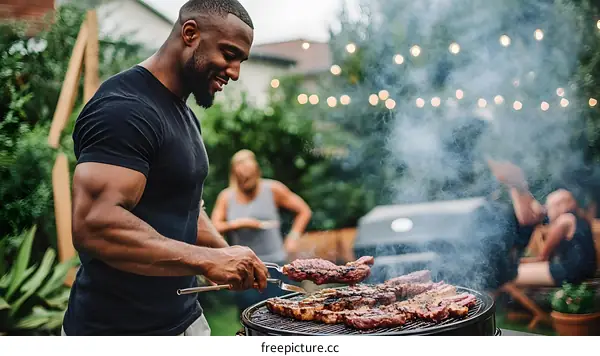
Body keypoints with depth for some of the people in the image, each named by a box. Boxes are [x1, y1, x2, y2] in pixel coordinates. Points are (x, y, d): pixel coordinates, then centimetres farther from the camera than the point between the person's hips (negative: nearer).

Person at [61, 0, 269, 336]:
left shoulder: (183, 114, 12)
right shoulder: (124, 108, -19)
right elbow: (94, 225, -29)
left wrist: (230, 258, 4)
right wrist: (208, 260, -28)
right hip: (119, 328, -9)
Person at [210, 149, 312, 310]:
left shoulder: (272, 189, 0)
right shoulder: (226, 197, 4)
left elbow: (304, 211, 5)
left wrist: (293, 237, -3)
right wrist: (237, 223, -13)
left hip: (274, 263, -1)